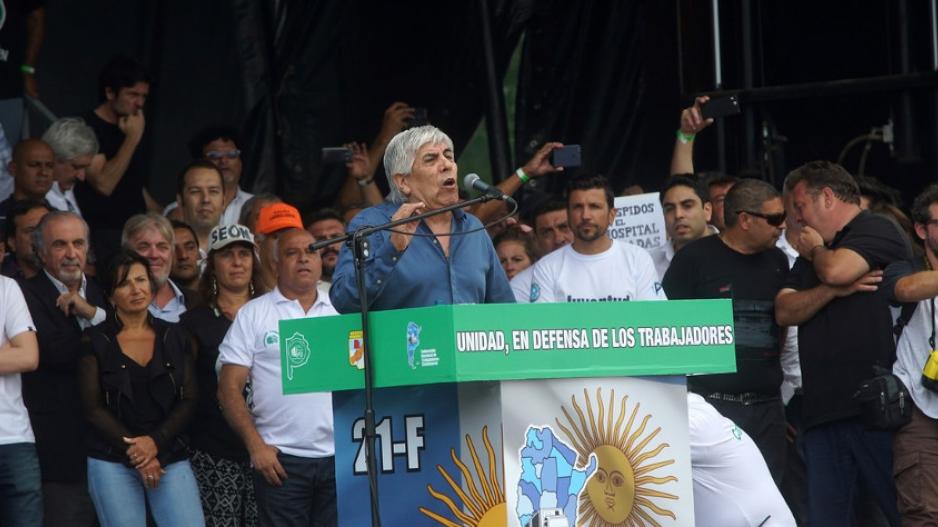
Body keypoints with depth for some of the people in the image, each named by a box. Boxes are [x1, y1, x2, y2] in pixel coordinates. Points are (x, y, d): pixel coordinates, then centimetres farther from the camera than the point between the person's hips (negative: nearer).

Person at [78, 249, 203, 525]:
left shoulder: (174, 337, 10)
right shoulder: (95, 341, 3)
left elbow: (188, 401, 6)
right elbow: (93, 407, -1)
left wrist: (155, 442, -10)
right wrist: (133, 450, -11)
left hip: (170, 457, 2)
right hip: (113, 462, -2)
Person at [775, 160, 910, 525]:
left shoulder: (877, 231, 0)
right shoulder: (813, 254, 24)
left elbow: (836, 269, -18)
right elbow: (785, 311, 10)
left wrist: (815, 250, 5)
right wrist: (835, 290, -7)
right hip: (823, 409, 8)